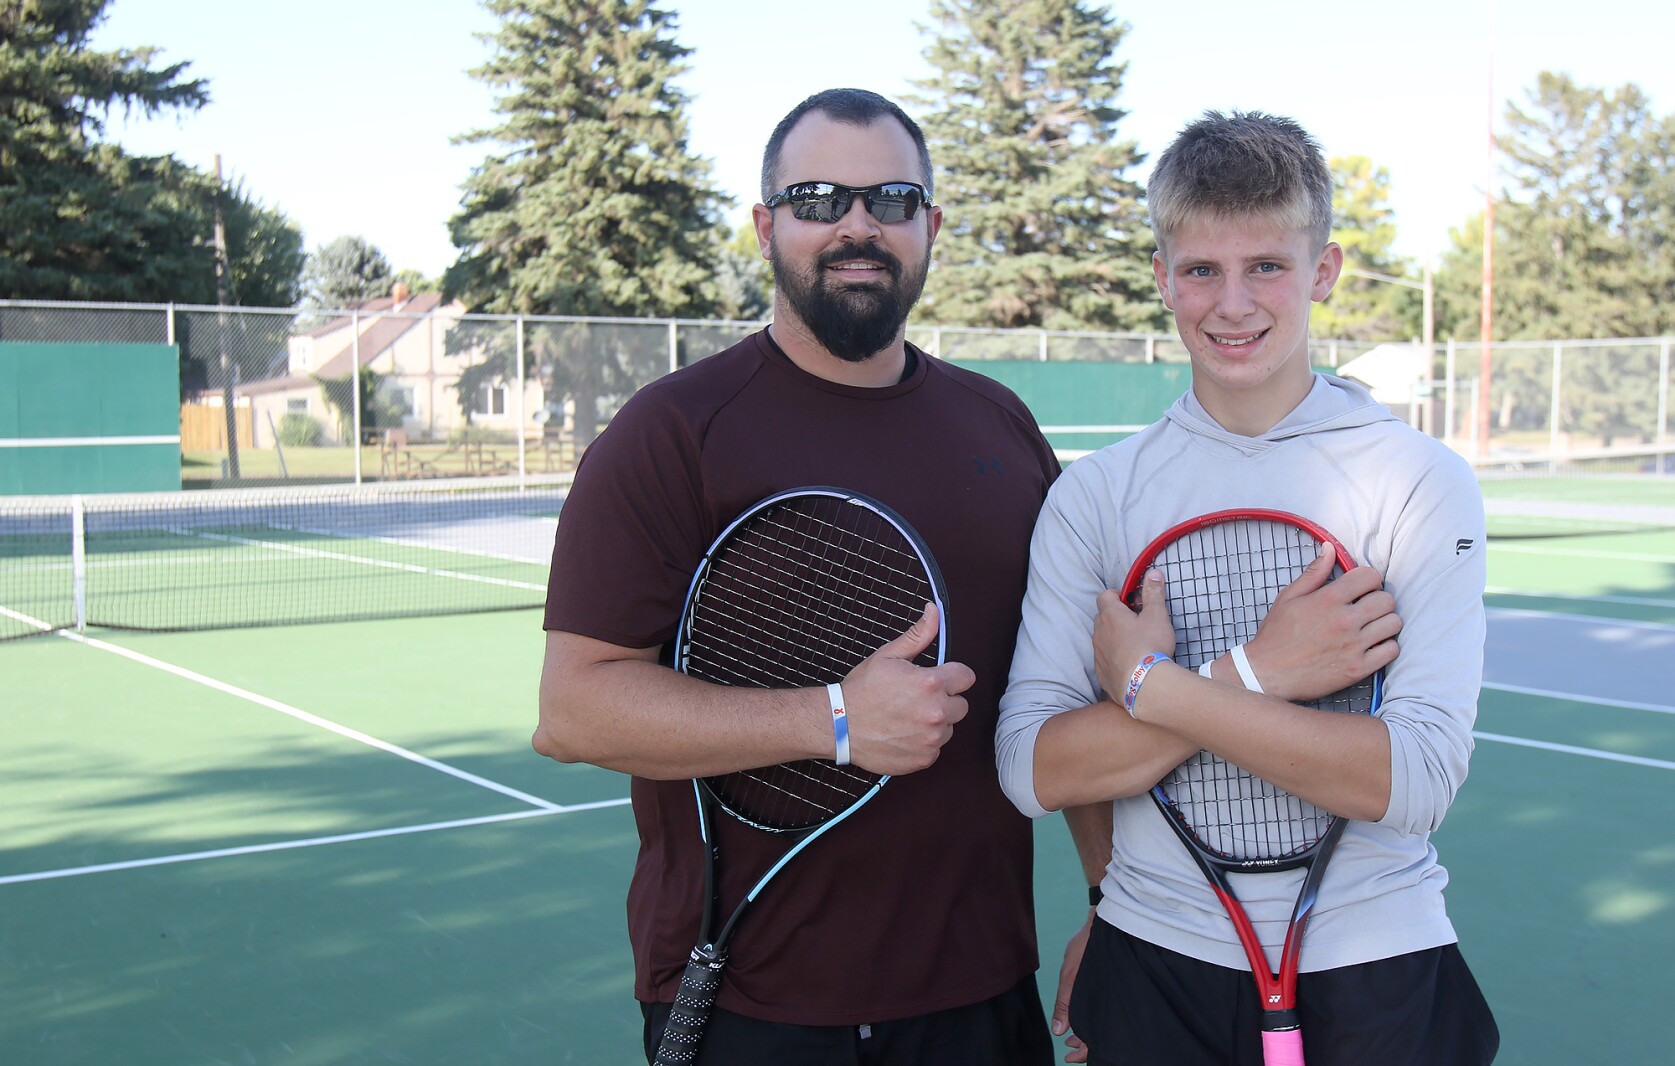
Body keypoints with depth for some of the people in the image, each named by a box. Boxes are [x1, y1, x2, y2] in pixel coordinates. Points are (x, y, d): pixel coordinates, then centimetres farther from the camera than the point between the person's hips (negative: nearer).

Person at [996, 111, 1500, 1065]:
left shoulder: (1422, 480, -8)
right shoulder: (1092, 495, -2)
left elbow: (1417, 782, -19)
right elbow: (1032, 769, -11)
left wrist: (1154, 688, -21)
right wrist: (1255, 674, -21)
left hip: (1372, 970, -1)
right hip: (1152, 969, 1)